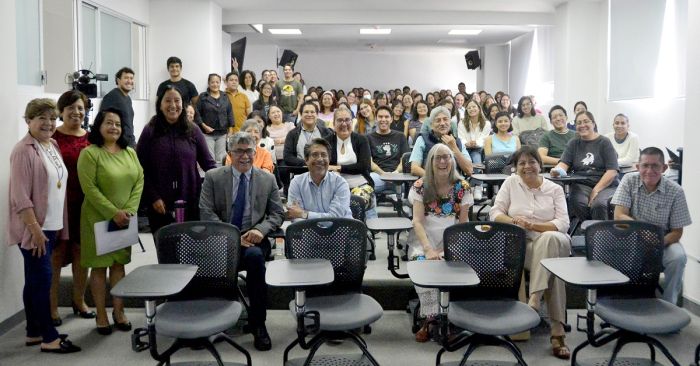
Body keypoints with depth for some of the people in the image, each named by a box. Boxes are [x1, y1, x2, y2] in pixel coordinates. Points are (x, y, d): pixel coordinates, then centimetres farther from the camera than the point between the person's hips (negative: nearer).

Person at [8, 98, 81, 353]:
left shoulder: (52, 145, 12)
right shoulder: (24, 150, -13)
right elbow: (20, 196, -18)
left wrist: (58, 226, 17)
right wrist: (35, 229, -20)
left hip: (50, 226, 8)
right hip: (34, 228, -8)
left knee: (35, 281, 13)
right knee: (42, 279, -5)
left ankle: (33, 333, 21)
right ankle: (49, 338, 2)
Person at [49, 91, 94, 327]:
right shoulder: (53, 137, -7)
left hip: (84, 204, 4)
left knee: (82, 252, 13)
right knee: (56, 254, 2)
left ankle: (79, 301, 29)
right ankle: (52, 307, 14)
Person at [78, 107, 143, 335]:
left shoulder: (130, 153, 8)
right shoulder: (89, 153, -9)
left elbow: (139, 182, 4)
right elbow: (89, 188, -15)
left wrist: (129, 210, -10)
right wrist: (113, 213, -19)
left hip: (126, 218, 5)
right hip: (99, 218, -5)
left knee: (119, 264, 11)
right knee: (99, 267, 4)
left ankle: (119, 312, 21)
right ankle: (101, 315, 14)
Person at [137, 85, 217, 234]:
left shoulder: (193, 130, 3)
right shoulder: (150, 131, -1)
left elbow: (208, 163, 5)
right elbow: (141, 168, -1)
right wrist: (153, 197, -9)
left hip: (191, 204, 1)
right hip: (160, 206, -1)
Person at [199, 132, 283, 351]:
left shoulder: (268, 179, 9)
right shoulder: (213, 177, 5)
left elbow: (277, 214, 8)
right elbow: (207, 213, -2)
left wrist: (260, 229, -13)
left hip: (253, 239, 1)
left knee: (255, 256, -36)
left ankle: (257, 324, -21)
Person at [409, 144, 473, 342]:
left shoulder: (462, 187, 4)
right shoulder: (421, 186, 2)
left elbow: (463, 222, 3)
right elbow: (417, 220, -6)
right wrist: (428, 248, -21)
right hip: (425, 238, 0)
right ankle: (430, 317, -20)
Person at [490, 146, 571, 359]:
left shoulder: (555, 189, 9)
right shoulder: (510, 183, 11)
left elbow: (563, 223, -3)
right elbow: (495, 213, 4)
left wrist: (533, 225, -18)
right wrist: (514, 221, -18)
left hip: (552, 242, 0)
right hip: (521, 244, 0)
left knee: (549, 238, -39)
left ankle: (534, 301, -44)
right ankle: (557, 330, -34)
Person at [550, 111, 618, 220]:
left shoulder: (604, 143, 5)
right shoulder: (573, 143, 16)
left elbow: (612, 171, -3)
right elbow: (564, 163, 5)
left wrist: (596, 190, -14)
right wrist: (558, 170, -21)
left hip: (606, 185, -2)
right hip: (581, 185, 2)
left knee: (598, 205, -34)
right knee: (577, 204, -32)